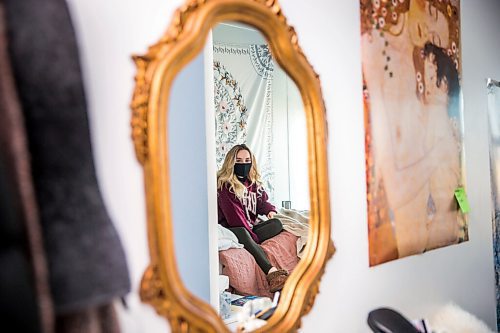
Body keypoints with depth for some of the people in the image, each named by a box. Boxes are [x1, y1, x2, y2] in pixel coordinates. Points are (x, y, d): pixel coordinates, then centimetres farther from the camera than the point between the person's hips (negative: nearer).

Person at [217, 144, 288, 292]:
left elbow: (262, 201, 20)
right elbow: (234, 214, -17)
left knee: (277, 223, -16)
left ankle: (246, 244, -37)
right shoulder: (224, 184, -10)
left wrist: (269, 209, -7)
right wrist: (252, 236, -21)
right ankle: (271, 272, -58)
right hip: (231, 229, -7)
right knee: (242, 233, -40)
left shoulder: (254, 182, 13)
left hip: (250, 226, 7)